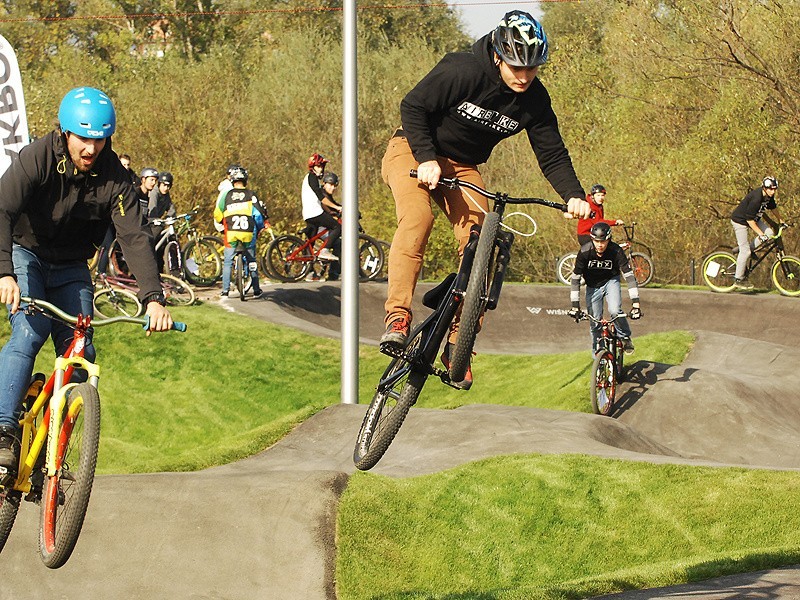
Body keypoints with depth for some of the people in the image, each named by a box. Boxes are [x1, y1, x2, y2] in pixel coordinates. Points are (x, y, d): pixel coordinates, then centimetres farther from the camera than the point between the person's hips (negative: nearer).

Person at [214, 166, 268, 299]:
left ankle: (225, 290, 9)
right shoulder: (250, 195, 1)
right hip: (248, 234, 0)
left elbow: (217, 215, 6)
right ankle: (256, 290, 14)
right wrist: (263, 225, 15)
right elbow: (259, 212, -4)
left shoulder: (227, 195, 3)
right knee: (251, 262, 13)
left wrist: (223, 224, 27)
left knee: (227, 262, 11)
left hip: (231, 233, 0)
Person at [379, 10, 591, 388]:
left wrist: (574, 196, -24)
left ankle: (458, 345, -7)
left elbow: (552, 155, -8)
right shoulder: (462, 71, -26)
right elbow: (413, 107, -19)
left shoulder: (534, 99, -12)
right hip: (414, 151, -4)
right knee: (417, 217, -31)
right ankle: (398, 316, -32)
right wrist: (427, 159, -29)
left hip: (462, 165, 4)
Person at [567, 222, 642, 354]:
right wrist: (575, 305, -27)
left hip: (611, 281, -1)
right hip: (593, 286, 1)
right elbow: (575, 279, -22)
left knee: (615, 310, -26)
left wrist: (636, 303, -36)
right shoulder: (585, 252, -26)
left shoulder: (616, 251, -27)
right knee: (595, 322, 0)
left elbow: (629, 276, -29)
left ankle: (625, 337, 2)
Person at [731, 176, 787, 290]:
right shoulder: (756, 199, -33)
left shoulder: (769, 195, -7)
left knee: (769, 233, -8)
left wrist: (781, 221, 23)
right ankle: (738, 279, -1)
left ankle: (750, 248, 11)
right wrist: (761, 234, -28)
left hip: (753, 218, 9)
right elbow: (749, 220, -30)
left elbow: (773, 207, 15)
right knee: (745, 251, -11)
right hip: (740, 221, -9)